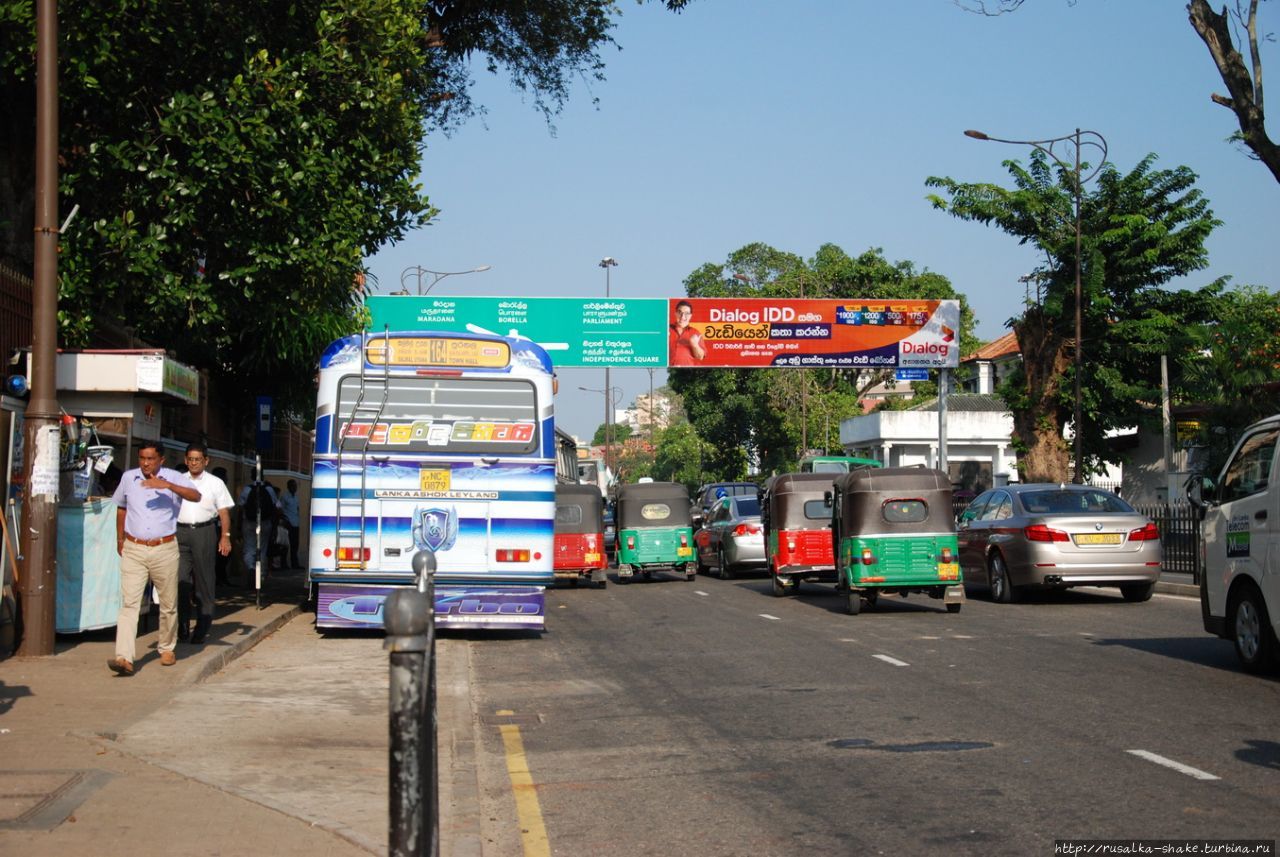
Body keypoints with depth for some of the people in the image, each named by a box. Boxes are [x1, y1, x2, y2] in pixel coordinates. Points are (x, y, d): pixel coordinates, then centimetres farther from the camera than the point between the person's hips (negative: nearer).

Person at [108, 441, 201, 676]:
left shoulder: (173, 478, -3)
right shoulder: (128, 478, 7)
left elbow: (195, 496, -21)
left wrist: (167, 485, -33)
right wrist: (120, 538, 23)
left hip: (164, 550, -1)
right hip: (133, 550, 1)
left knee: (168, 604, 9)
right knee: (129, 603, -10)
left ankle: (167, 648, 29)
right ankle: (124, 658, -18)